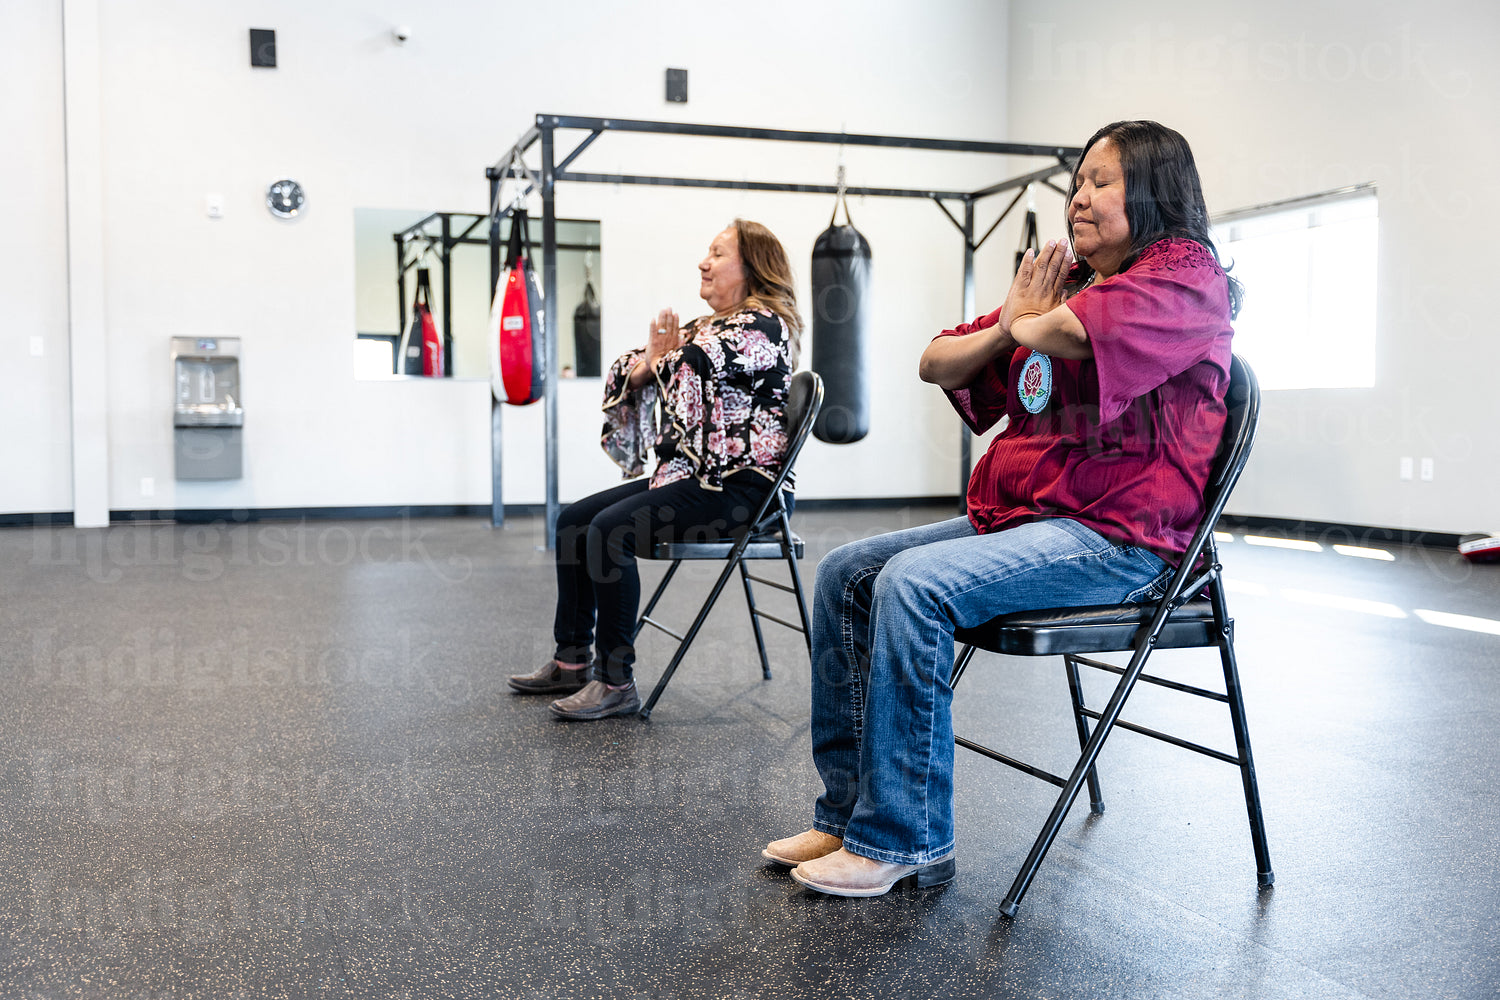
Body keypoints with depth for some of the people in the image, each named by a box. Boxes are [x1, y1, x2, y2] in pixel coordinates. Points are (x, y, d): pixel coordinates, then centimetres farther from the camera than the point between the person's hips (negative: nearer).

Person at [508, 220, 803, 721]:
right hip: (689, 474, 10)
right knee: (574, 519, 3)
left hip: (736, 487, -10)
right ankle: (573, 660, 10)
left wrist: (663, 358, 2)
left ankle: (617, 681, -18)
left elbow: (691, 364, -20)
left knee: (611, 529, -25)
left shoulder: (763, 326, -9)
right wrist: (645, 363, -8)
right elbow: (630, 375, 15)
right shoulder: (705, 326, 20)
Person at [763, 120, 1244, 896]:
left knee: (915, 585, -28)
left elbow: (1065, 333, -27)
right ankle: (848, 811, 4)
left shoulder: (1184, 273, -6)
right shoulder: (1063, 279, 18)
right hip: (1015, 516, 9)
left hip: (1117, 536, -9)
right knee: (846, 574, 0)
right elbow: (936, 364, 18)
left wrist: (1023, 322, -4)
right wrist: (1002, 329, -2)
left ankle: (904, 839, -15)